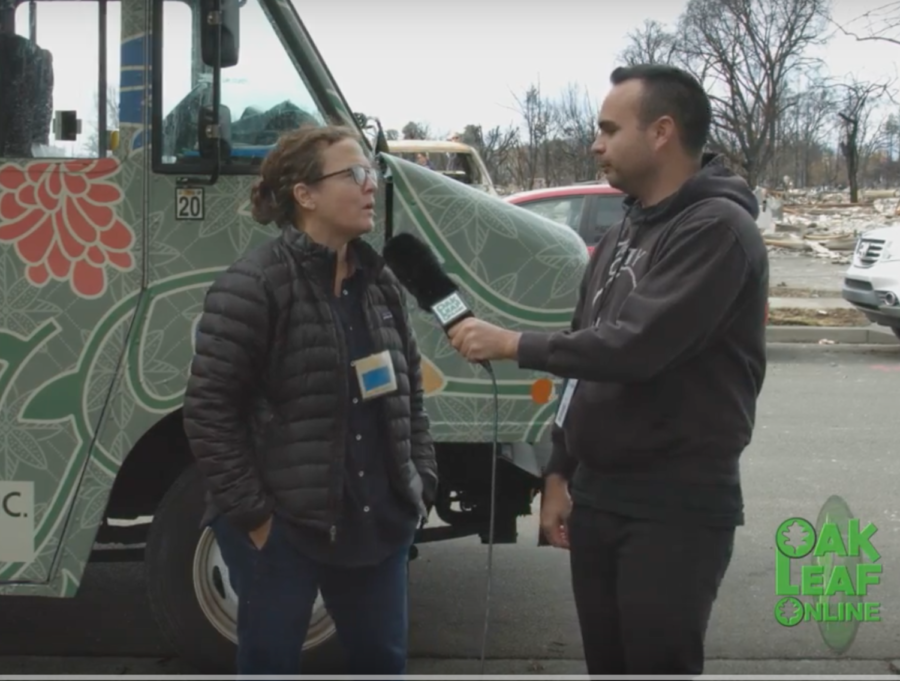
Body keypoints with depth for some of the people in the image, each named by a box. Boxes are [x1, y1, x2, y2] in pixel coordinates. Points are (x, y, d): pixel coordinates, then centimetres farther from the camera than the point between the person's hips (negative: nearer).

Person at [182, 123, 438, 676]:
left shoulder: (380, 282, 8)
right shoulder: (253, 285, -13)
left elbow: (411, 394, 13)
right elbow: (209, 409, -14)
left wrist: (422, 485, 5)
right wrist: (250, 513, -14)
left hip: (378, 522, 6)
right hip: (282, 529, -6)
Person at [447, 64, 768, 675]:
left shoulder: (717, 228, -14)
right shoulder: (623, 235, 14)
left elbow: (635, 347, -24)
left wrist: (513, 344, -13)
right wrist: (560, 474, 15)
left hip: (677, 506, -8)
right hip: (597, 496, 8)